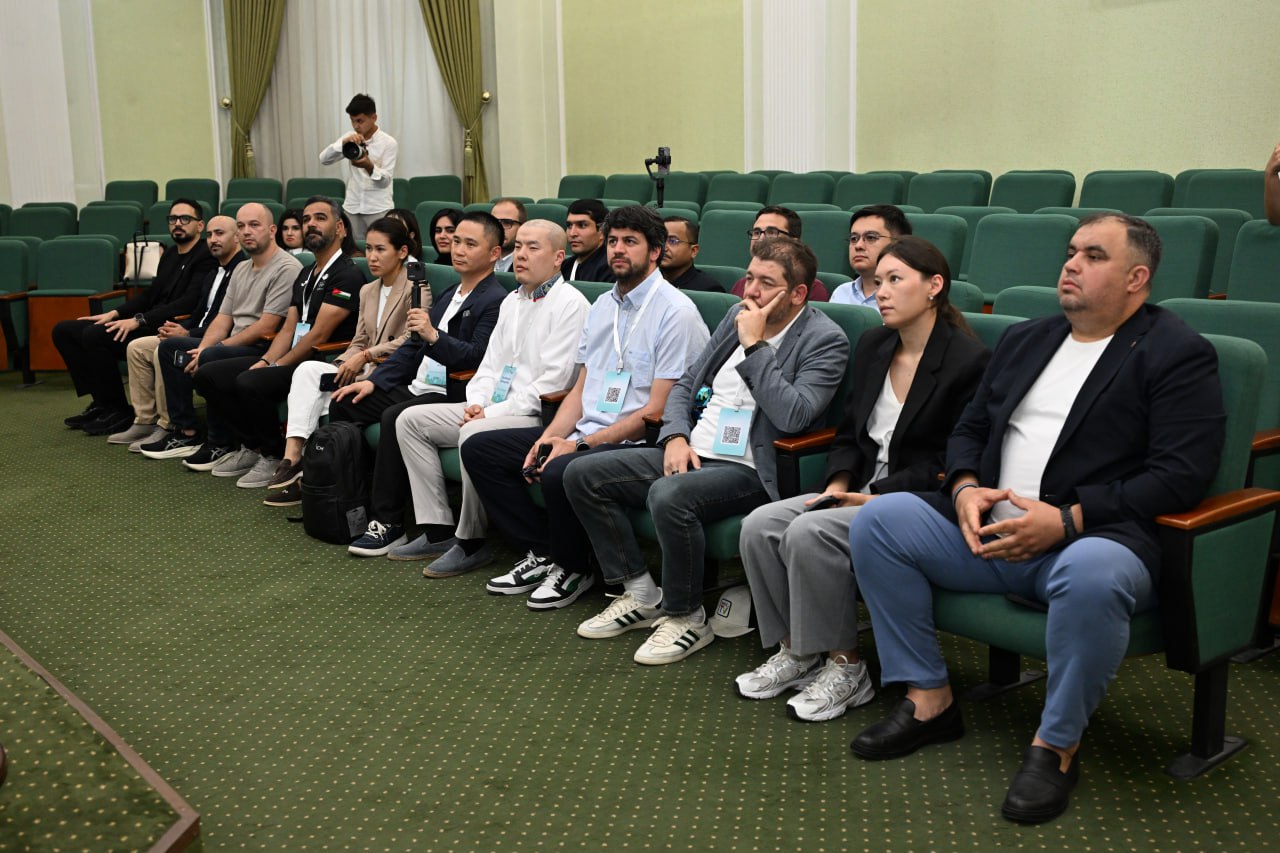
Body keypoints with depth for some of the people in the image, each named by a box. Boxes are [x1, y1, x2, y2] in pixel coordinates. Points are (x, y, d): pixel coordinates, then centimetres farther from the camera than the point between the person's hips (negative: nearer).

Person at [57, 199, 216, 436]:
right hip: (148, 324, 10)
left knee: (94, 335, -27)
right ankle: (101, 402, 3)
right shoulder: (170, 254, 20)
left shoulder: (206, 257, -9)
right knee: (64, 330, 4)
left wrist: (139, 320, -24)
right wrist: (115, 314, 8)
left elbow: (188, 302, -20)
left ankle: (118, 412, -14)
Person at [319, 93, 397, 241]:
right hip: (352, 208, 4)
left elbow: (385, 181, -12)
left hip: (379, 209, -4)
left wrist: (369, 166, -32)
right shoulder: (350, 139, 6)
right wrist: (343, 143, -22)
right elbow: (324, 159, -5)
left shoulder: (388, 143, -7)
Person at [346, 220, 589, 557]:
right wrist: (477, 403, -1)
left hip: (538, 415, -9)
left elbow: (553, 381, -17)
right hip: (491, 410, 9)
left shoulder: (570, 304, -9)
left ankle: (470, 540, -16)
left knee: (474, 434, -35)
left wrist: (493, 412, -17)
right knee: (410, 419, 0)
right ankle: (438, 531, -1)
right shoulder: (511, 301, 18)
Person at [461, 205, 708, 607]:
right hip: (586, 431, 9)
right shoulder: (602, 305, 15)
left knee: (560, 474, -35)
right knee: (478, 449, 1)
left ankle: (572, 569, -5)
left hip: (636, 443, -9)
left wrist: (580, 444, -18)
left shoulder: (676, 312, -11)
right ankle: (544, 553, 4)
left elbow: (657, 410, -17)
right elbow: (581, 387, 16)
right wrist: (550, 437, -2)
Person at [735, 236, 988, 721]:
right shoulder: (872, 346, 12)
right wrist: (838, 484, -2)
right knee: (759, 525, -14)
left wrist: (877, 496, -17)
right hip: (862, 493, 8)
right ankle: (795, 650, -1)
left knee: (810, 531, -29)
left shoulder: (968, 361, -11)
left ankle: (844, 668, -13)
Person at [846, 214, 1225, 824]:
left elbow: (1181, 474, -12)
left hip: (1091, 538, -6)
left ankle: (1057, 745, -16)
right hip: (989, 531, 7)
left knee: (1092, 574, -41)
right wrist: (965, 488, -2)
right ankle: (929, 702, -2)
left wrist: (1068, 520, -21)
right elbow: (969, 428, 22)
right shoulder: (1025, 339, 19)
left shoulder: (1177, 354, -2)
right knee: (877, 520, -11)